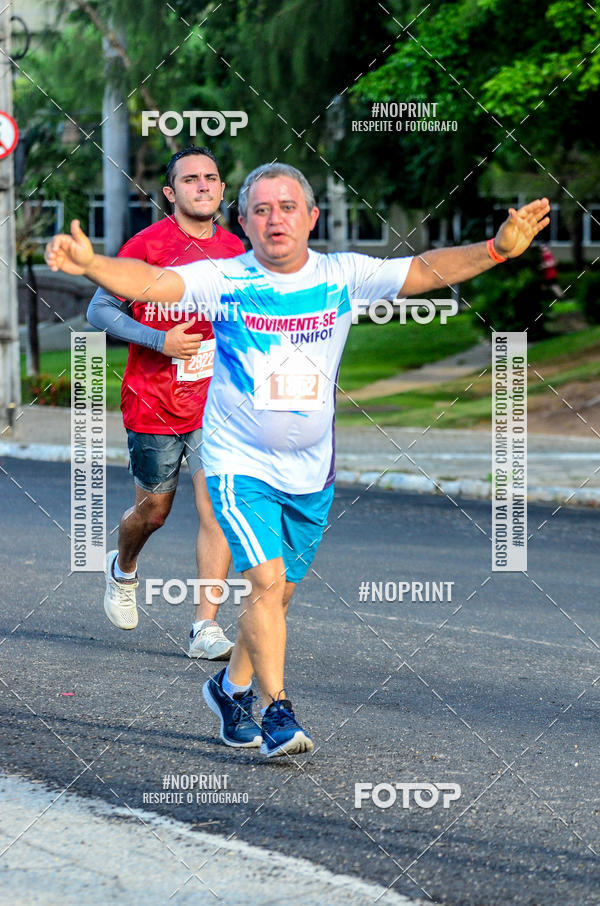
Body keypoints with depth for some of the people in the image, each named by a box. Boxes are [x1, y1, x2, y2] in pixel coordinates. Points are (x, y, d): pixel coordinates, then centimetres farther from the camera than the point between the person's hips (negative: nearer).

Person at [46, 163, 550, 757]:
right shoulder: (223, 280, -11)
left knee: (278, 592, 14)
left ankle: (233, 687, 36)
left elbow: (425, 271, -4)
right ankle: (277, 712, -12)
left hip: (312, 471, 4)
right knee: (267, 580, -19)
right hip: (240, 464, -4)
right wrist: (89, 264, -43)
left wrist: (496, 250, -17)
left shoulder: (342, 277, -2)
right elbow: (150, 282, -24)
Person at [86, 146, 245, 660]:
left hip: (216, 405, 3)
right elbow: (100, 311, -8)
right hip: (153, 405, -3)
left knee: (217, 510, -10)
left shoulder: (235, 251, 5)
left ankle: (206, 628, -8)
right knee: (154, 510, 11)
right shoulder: (148, 246, -9)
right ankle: (123, 570, 45)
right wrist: (160, 340, -19)